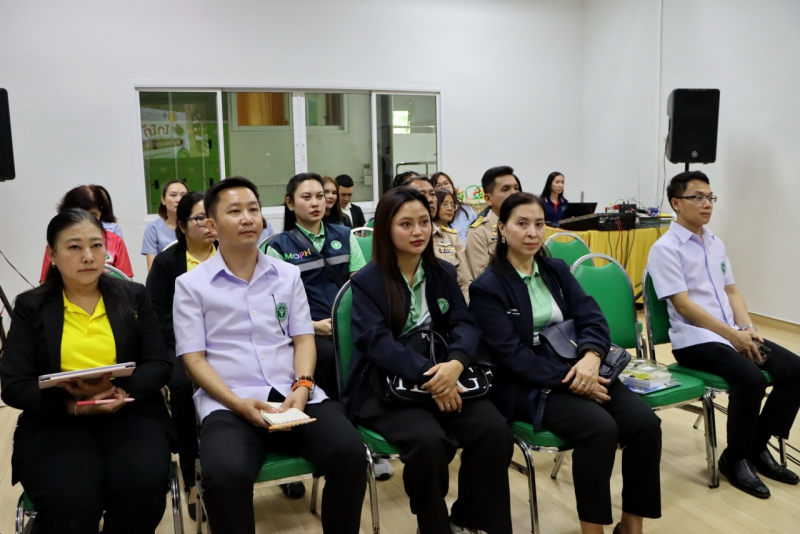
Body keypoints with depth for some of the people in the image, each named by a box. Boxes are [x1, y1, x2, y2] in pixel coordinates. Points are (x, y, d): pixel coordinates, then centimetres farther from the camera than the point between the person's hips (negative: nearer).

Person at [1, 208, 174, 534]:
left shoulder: (133, 296, 10)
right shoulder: (31, 306, 8)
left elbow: (160, 365, 4)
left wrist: (118, 390, -16)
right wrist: (74, 405, -18)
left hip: (129, 412, 1)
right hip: (54, 420, -1)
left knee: (144, 484, -29)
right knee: (70, 501, -31)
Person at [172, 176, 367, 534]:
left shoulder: (288, 275, 16)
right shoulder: (191, 285, 6)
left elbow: (303, 339, 11)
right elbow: (193, 359, 0)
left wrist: (302, 387, -10)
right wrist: (238, 403, -15)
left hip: (294, 396, 3)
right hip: (228, 404, -2)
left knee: (350, 453, -23)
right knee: (224, 475, -34)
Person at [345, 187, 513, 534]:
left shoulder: (443, 273, 10)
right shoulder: (366, 281, -4)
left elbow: (464, 325, -1)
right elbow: (377, 341, -17)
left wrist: (455, 364, -23)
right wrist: (428, 376, -29)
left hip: (444, 378, 4)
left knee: (494, 430, -20)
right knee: (429, 440, -32)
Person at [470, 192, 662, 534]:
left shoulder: (557, 270, 12)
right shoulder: (487, 288, -6)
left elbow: (592, 318, 2)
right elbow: (513, 355, -14)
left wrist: (590, 357, -20)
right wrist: (570, 381, -22)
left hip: (579, 369, 6)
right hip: (529, 386, -5)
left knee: (645, 423, -15)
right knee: (600, 428, -29)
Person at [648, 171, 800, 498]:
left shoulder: (716, 244, 16)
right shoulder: (665, 248, -9)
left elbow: (732, 292, 17)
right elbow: (683, 304, -15)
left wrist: (748, 328, -1)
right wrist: (732, 334, -17)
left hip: (733, 334, 8)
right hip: (695, 340, -8)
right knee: (751, 379, -29)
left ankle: (758, 445, 6)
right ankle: (736, 458, -5)